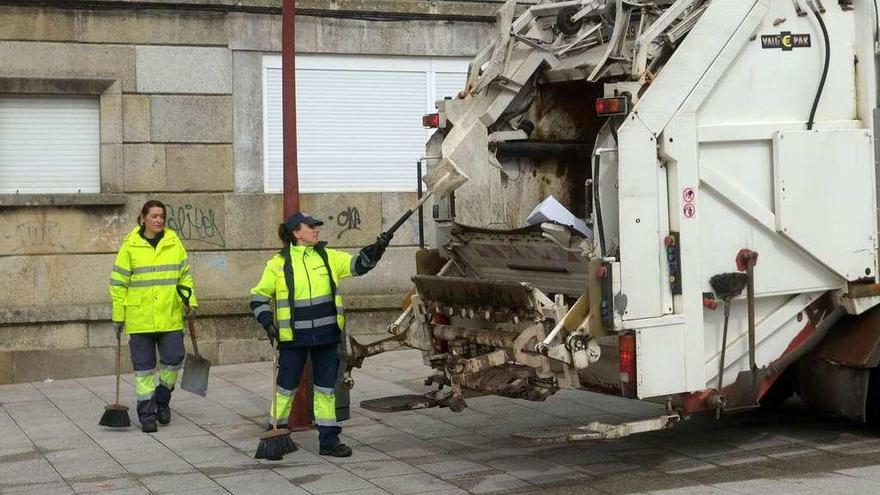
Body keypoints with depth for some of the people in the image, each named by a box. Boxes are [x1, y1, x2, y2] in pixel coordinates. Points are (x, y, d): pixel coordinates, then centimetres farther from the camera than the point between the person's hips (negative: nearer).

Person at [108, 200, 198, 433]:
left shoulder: (174, 243, 6)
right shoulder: (130, 246, -1)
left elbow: (185, 275, 13)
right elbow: (118, 282, 1)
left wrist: (191, 301, 3)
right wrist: (118, 316, 0)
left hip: (170, 316, 2)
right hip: (139, 319, -2)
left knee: (173, 359, 0)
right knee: (143, 367, 3)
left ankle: (162, 400, 26)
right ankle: (147, 415, 11)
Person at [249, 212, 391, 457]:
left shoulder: (328, 257, 6)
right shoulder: (278, 264, -3)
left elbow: (358, 264, 4)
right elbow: (258, 297, 4)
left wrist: (376, 249, -12)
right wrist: (267, 322, -7)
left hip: (326, 335, 3)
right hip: (293, 337, -3)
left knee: (326, 388, 8)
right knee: (286, 386, 6)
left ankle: (328, 440, 15)